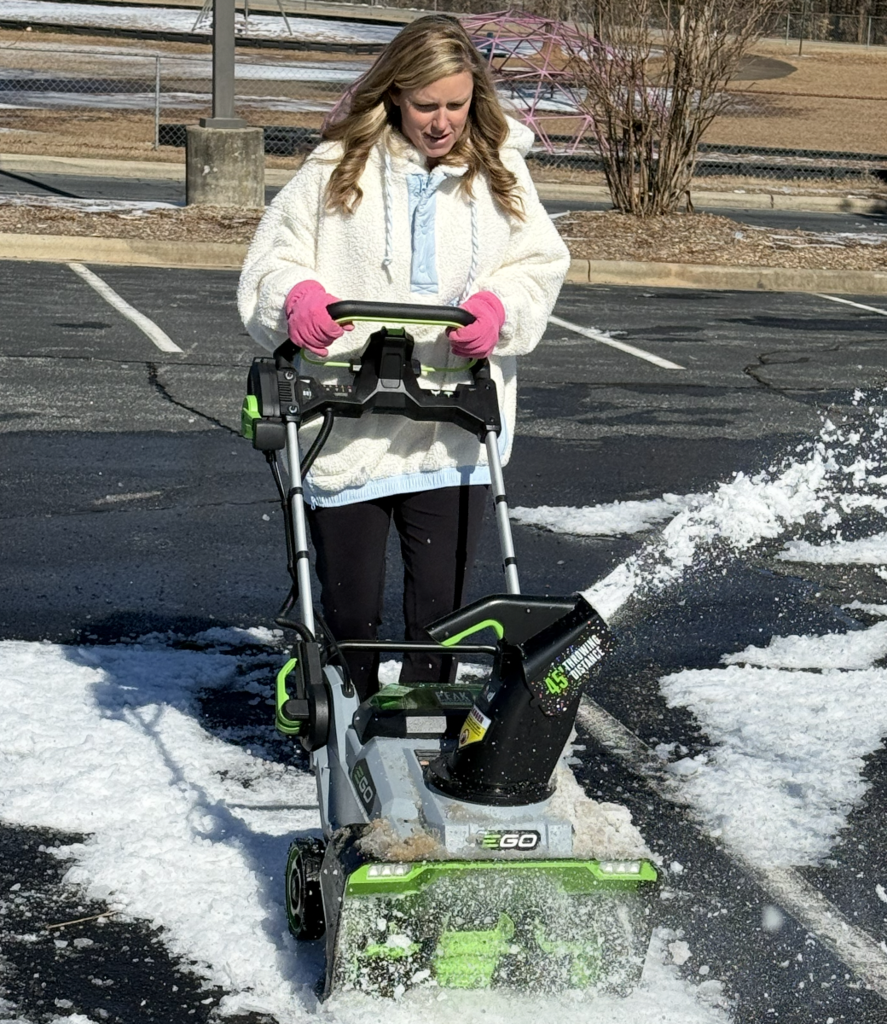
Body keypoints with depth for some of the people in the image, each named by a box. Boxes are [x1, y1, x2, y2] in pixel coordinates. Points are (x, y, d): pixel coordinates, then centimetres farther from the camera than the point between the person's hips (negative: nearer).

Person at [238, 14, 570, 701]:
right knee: (350, 611, 6)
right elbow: (272, 261, 4)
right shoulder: (338, 167, 1)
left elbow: (539, 264, 10)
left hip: (455, 434, 1)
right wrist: (297, 296, -19)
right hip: (346, 430, -1)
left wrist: (497, 308, -12)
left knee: (441, 610, 4)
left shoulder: (500, 170, 8)